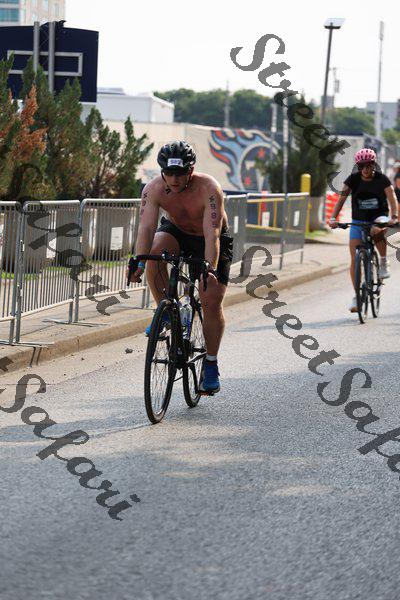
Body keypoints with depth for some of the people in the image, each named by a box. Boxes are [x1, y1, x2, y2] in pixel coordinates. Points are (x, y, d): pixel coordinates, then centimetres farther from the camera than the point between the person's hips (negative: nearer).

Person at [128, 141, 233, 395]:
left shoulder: (209, 189, -33)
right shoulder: (154, 189, -26)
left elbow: (212, 234, -40)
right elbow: (146, 228, -34)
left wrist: (210, 269, -52)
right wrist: (139, 262, -49)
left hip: (212, 241, -2)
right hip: (177, 232, 2)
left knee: (212, 301, -12)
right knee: (155, 251, -32)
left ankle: (211, 365, 5)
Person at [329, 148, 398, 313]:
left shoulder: (381, 179, -11)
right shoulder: (353, 179, -7)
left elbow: (392, 198, -21)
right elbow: (341, 199, -13)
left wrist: (394, 216, -39)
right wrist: (333, 218, -28)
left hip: (379, 218, -2)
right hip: (358, 221, 2)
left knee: (377, 231, -40)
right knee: (355, 259, -8)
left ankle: (384, 263, -16)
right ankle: (357, 296, 3)